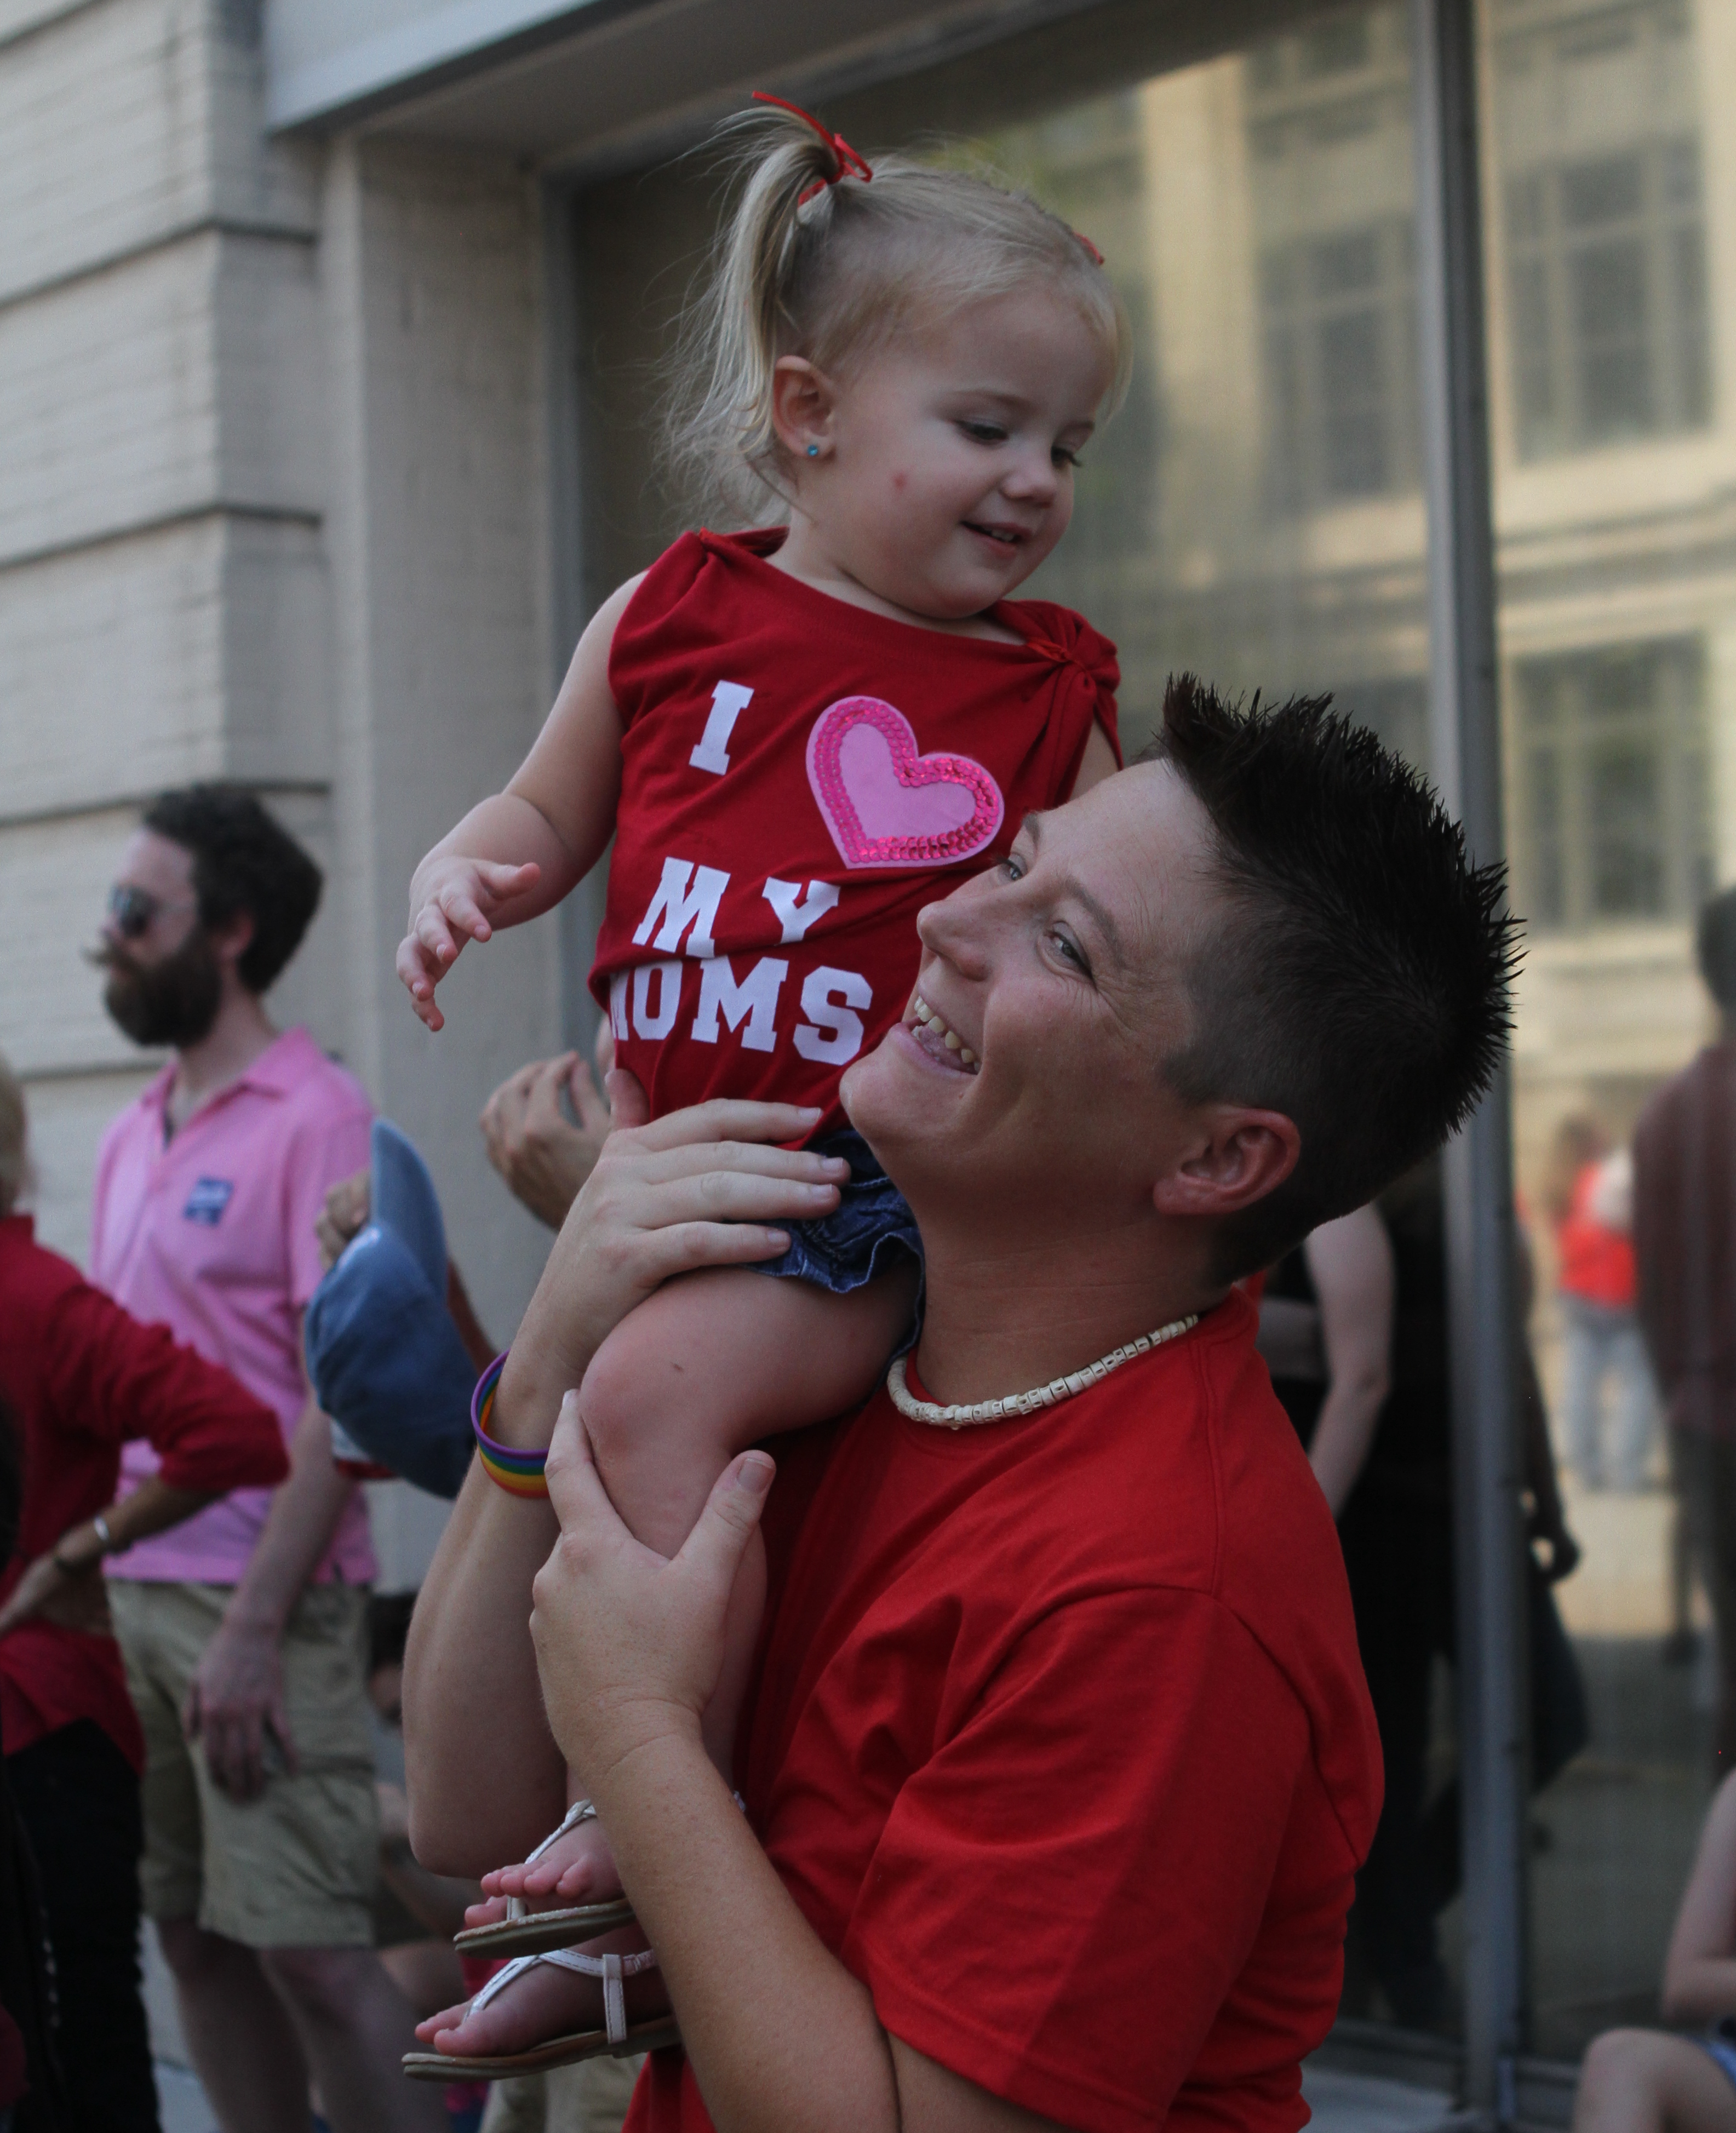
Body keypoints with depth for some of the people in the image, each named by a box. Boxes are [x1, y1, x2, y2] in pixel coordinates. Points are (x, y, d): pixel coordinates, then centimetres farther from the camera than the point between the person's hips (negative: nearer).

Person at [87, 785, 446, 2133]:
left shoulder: (314, 1119, -7)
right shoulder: (135, 1138, 16)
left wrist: (253, 1628, -18)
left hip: (262, 1602, -7)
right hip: (130, 1589, 7)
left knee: (307, 1948, -8)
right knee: (196, 1941, 10)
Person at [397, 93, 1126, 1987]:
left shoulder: (1049, 698, 3)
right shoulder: (671, 616, 6)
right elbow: (550, 810, 19)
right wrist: (466, 872, -2)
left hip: (885, 1197, -5)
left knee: (664, 1380, -28)